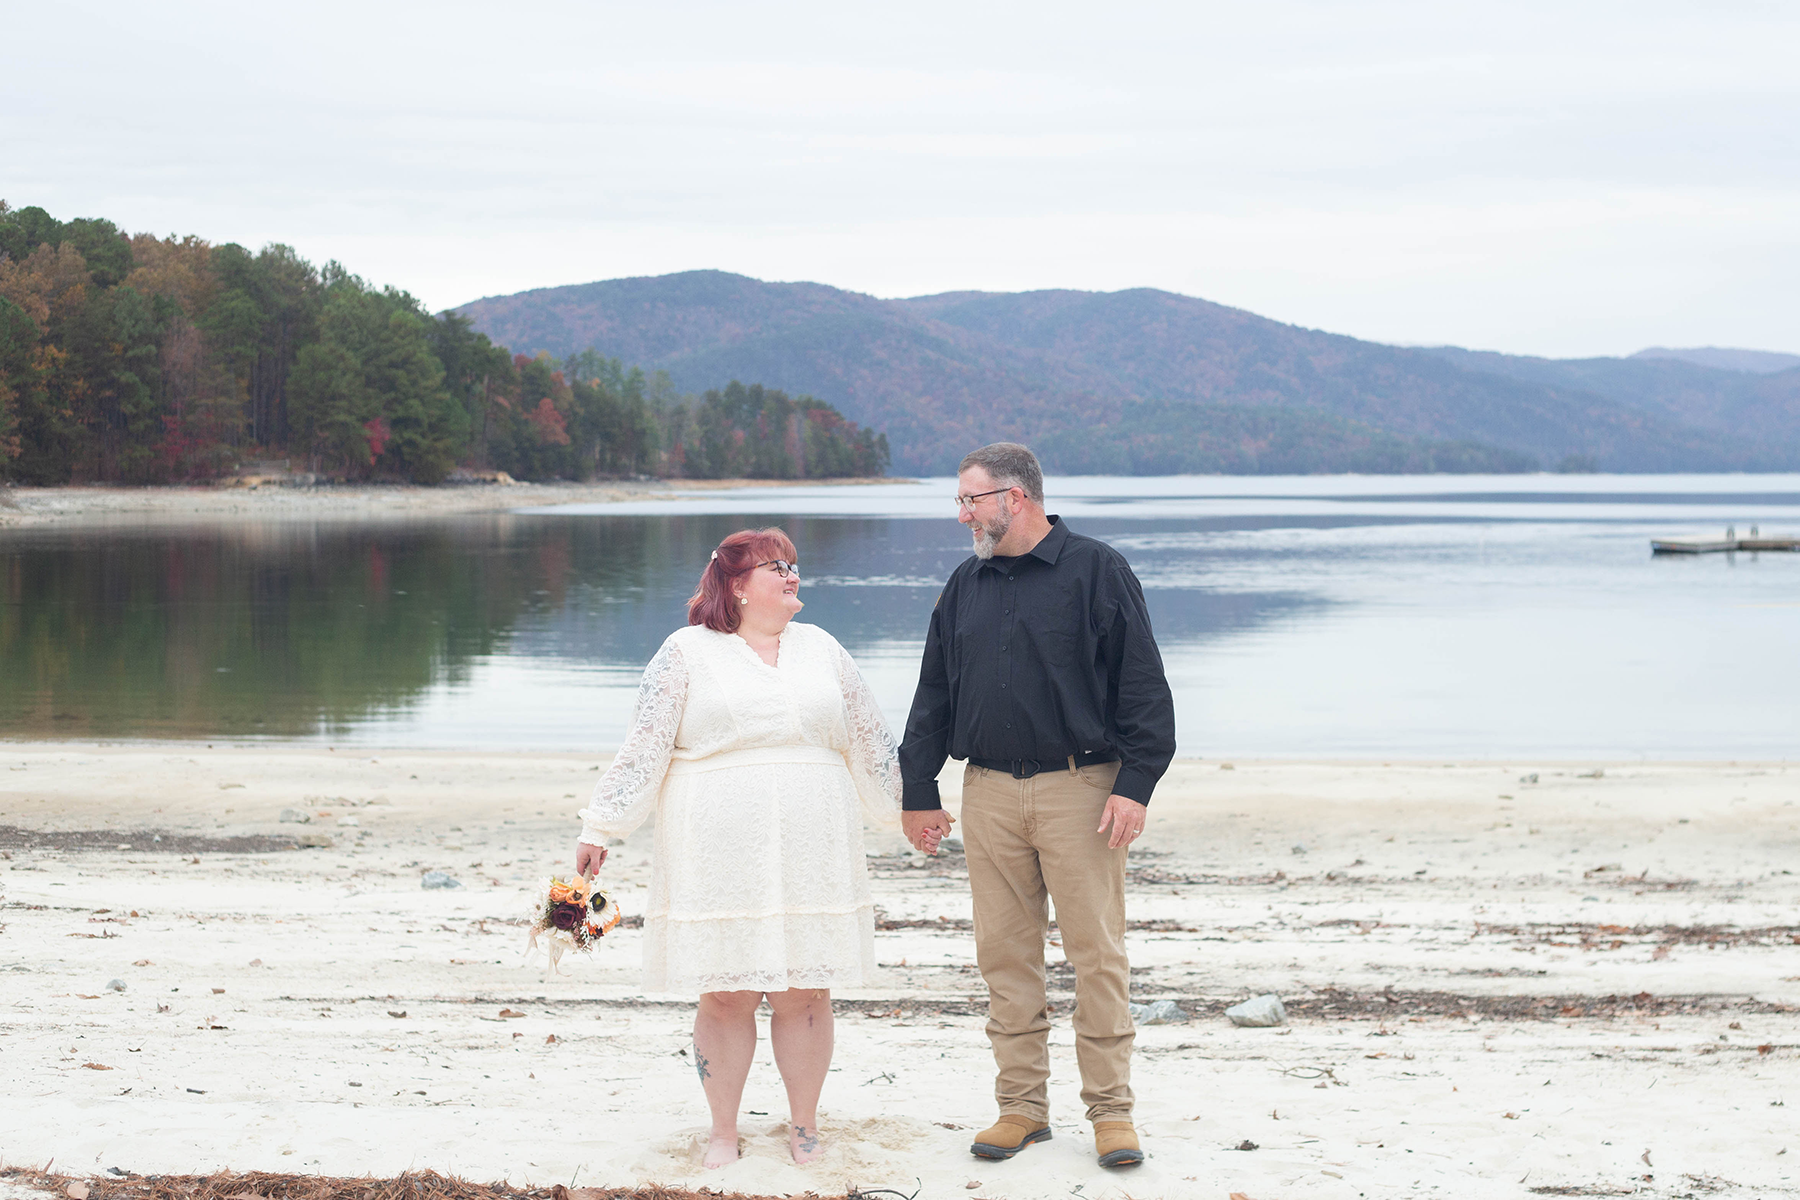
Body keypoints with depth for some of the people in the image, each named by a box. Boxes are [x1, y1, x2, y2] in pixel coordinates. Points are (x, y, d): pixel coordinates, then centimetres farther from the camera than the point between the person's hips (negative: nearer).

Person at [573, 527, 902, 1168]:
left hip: (809, 852, 3)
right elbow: (644, 748, 0)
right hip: (719, 853, -3)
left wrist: (907, 807, 22)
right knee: (725, 994, 1)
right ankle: (723, 1130, 14)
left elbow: (868, 739, 20)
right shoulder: (687, 652, 1)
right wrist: (599, 828, -3)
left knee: (805, 990, 4)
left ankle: (804, 1124, 18)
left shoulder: (821, 648, 13)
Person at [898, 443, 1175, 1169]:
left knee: (1098, 952, -2)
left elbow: (1142, 685, -4)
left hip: (1080, 788, -4)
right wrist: (918, 792, 15)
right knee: (1005, 954, 6)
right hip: (990, 791, 5)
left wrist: (1135, 783, -11)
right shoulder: (966, 586, 14)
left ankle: (1111, 1110, 7)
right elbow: (933, 695, 18)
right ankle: (1022, 1106, 16)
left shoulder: (1096, 571, -1)